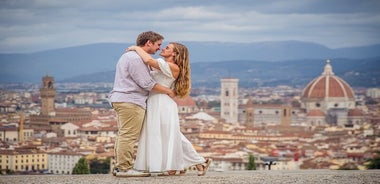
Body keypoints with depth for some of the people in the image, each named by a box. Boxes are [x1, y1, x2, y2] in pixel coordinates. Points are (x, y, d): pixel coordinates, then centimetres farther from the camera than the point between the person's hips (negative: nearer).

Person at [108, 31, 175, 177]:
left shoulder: (128, 55, 21)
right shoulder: (136, 58, -14)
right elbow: (147, 84, -16)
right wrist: (168, 91, -6)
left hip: (120, 99, 11)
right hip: (130, 101, -11)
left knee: (123, 135, 12)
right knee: (129, 136, -10)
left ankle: (119, 167, 14)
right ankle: (124, 168, -11)